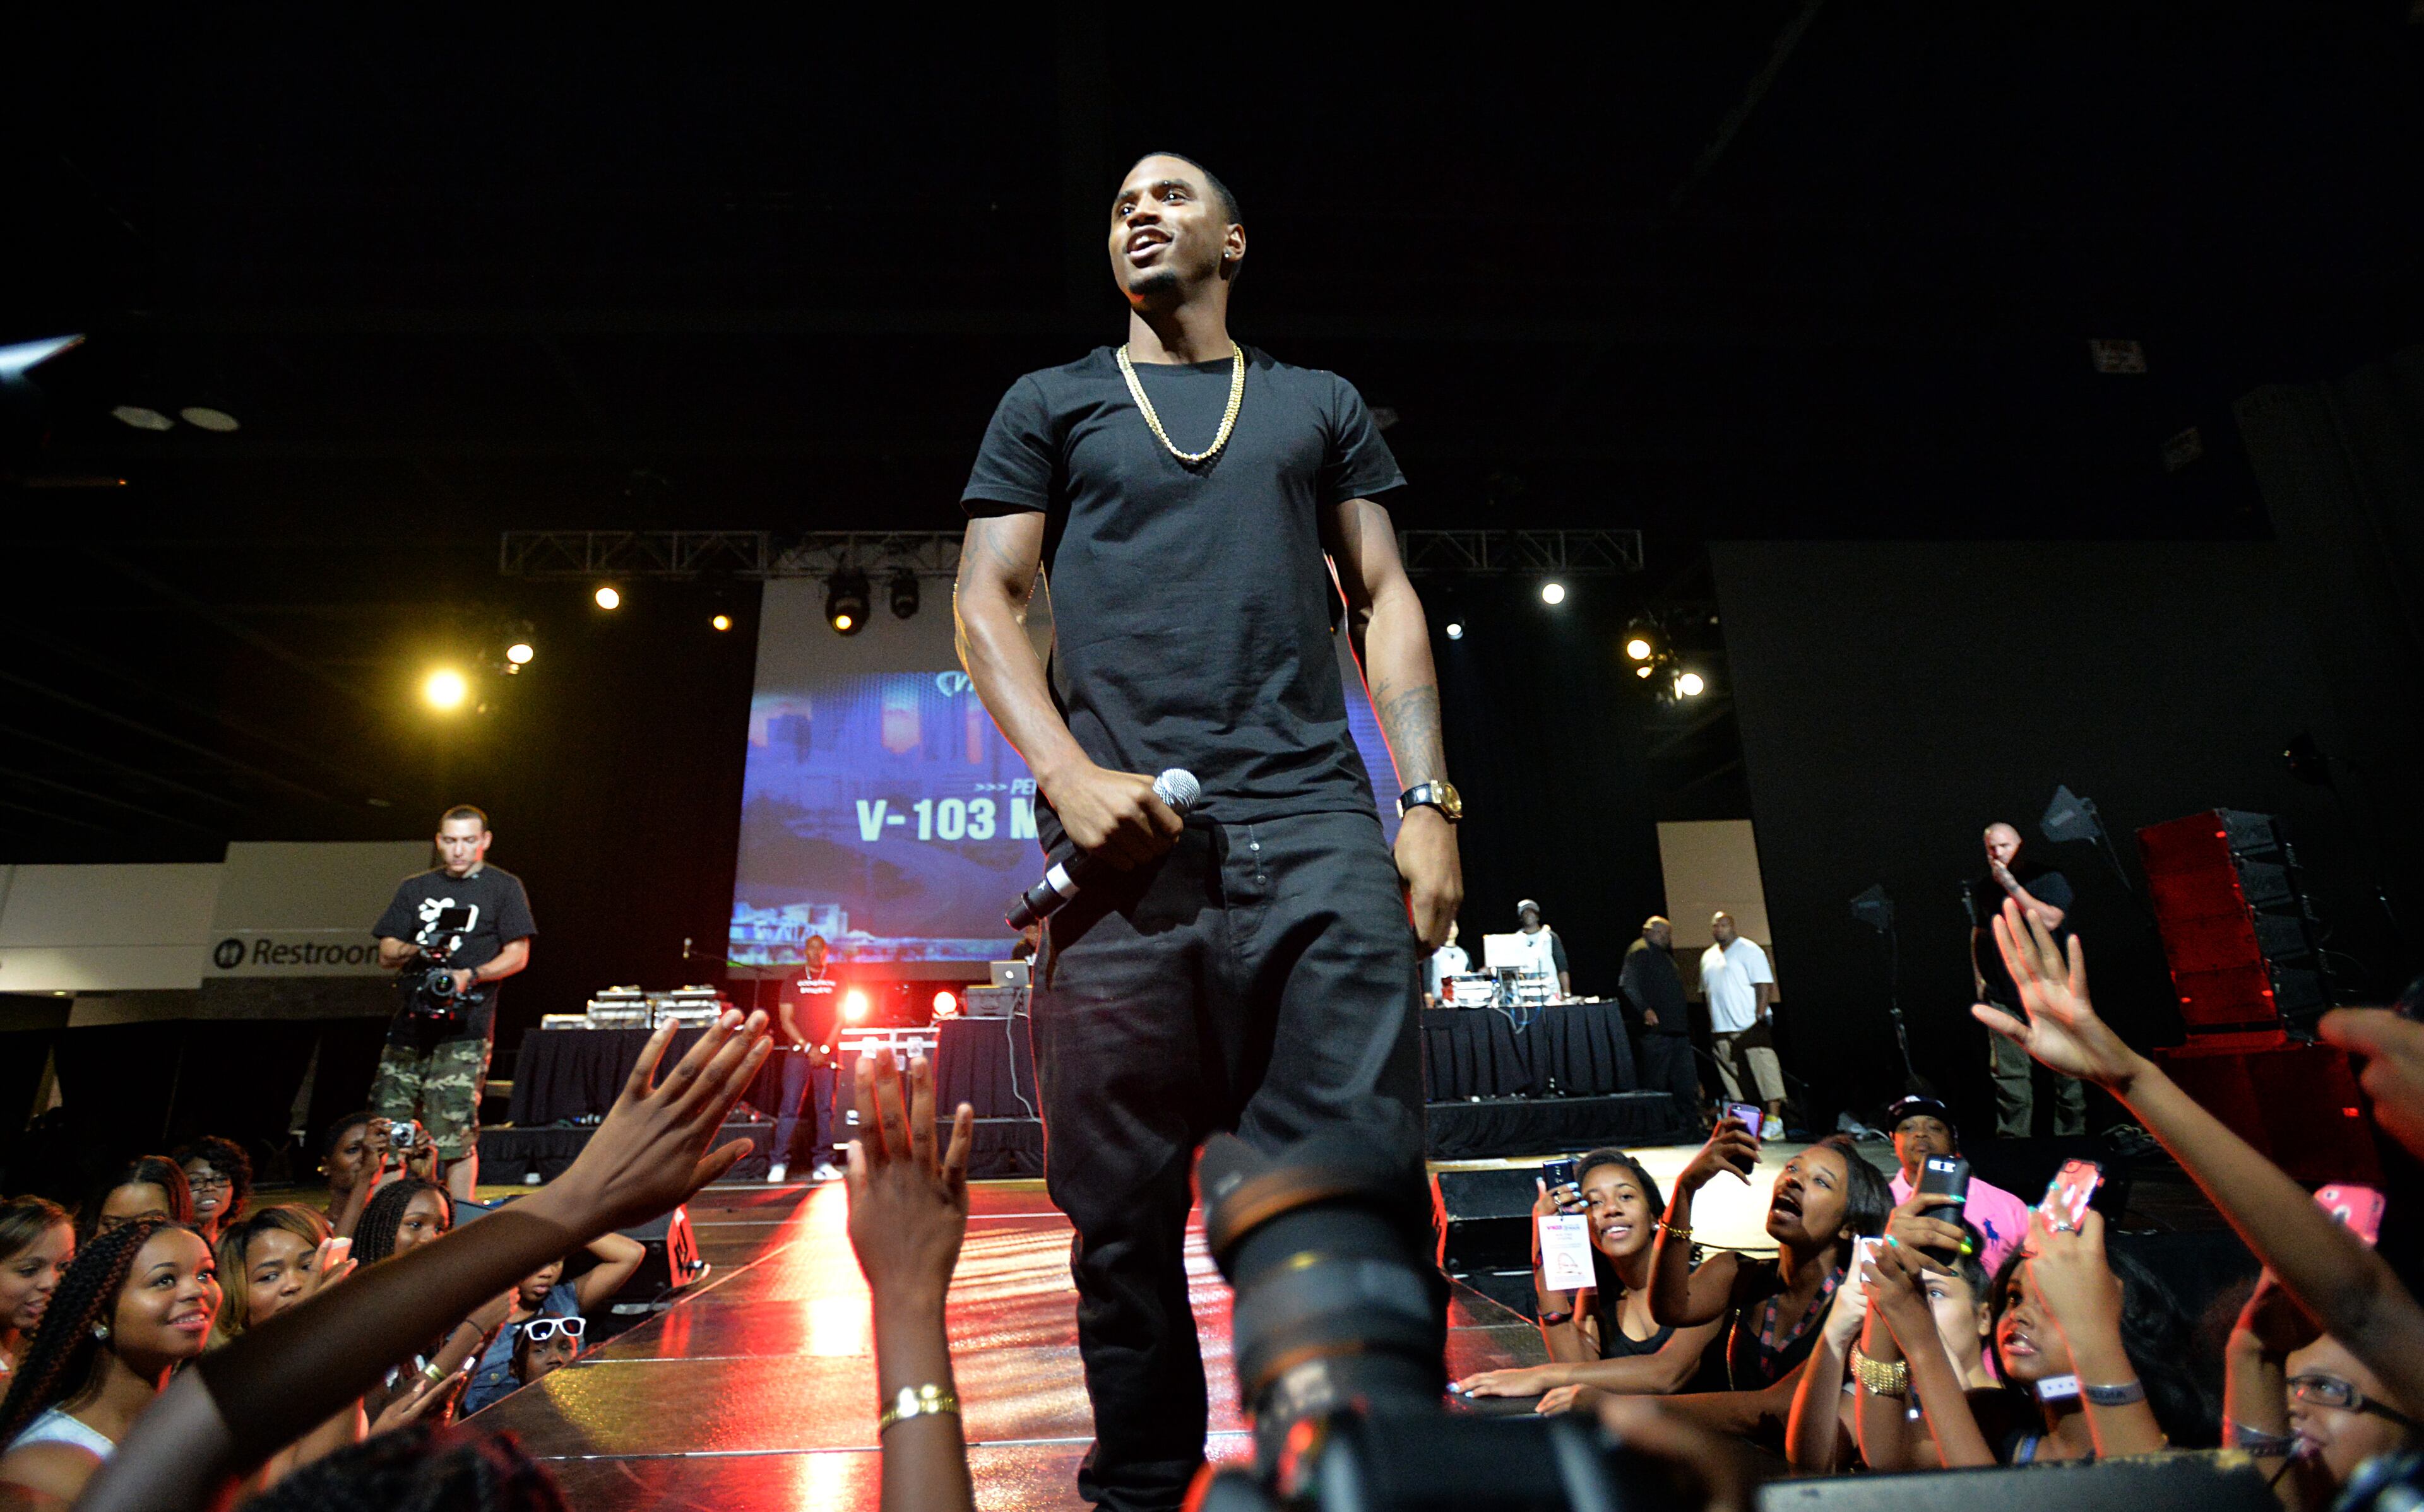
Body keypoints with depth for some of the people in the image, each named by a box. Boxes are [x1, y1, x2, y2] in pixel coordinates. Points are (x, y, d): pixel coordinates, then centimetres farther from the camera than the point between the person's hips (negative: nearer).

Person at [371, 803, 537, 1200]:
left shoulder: (504, 887, 6)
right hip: (410, 1022, 5)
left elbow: (517, 955, 0)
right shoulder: (414, 889, 18)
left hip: (464, 1028, -4)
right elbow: (386, 955, 15)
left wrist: (470, 976, -15)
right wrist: (416, 951, -6)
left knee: (456, 1137, -7)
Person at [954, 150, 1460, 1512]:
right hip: (1125, 839, 0)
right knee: (1126, 1218, 5)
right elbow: (987, 604, 10)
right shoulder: (1050, 405, 20)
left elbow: (1385, 599, 15)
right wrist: (1070, 774, -8)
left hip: (1317, 830, 1)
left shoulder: (1321, 405, 22)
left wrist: (1429, 802, 1)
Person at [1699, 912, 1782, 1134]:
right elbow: (1706, 992, 21)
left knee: (1765, 1070, -8)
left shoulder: (1749, 951, -3)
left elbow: (1765, 985, -10)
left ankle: (1774, 1118, -5)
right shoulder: (1708, 957, 17)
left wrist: (1760, 1015, -18)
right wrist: (1710, 1025, 15)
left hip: (1750, 1025, -6)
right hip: (1721, 1030, 7)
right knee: (1732, 1078, 8)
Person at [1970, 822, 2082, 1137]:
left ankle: (2071, 1137, 13)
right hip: (2004, 996, 3)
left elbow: (2050, 920, -17)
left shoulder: (2049, 879, -1)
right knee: (2009, 1075, 2)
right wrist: (1979, 977, 14)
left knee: (2065, 1072, 0)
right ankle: (2012, 1141, 9)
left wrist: (2011, 885, -15)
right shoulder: (1982, 889, 11)